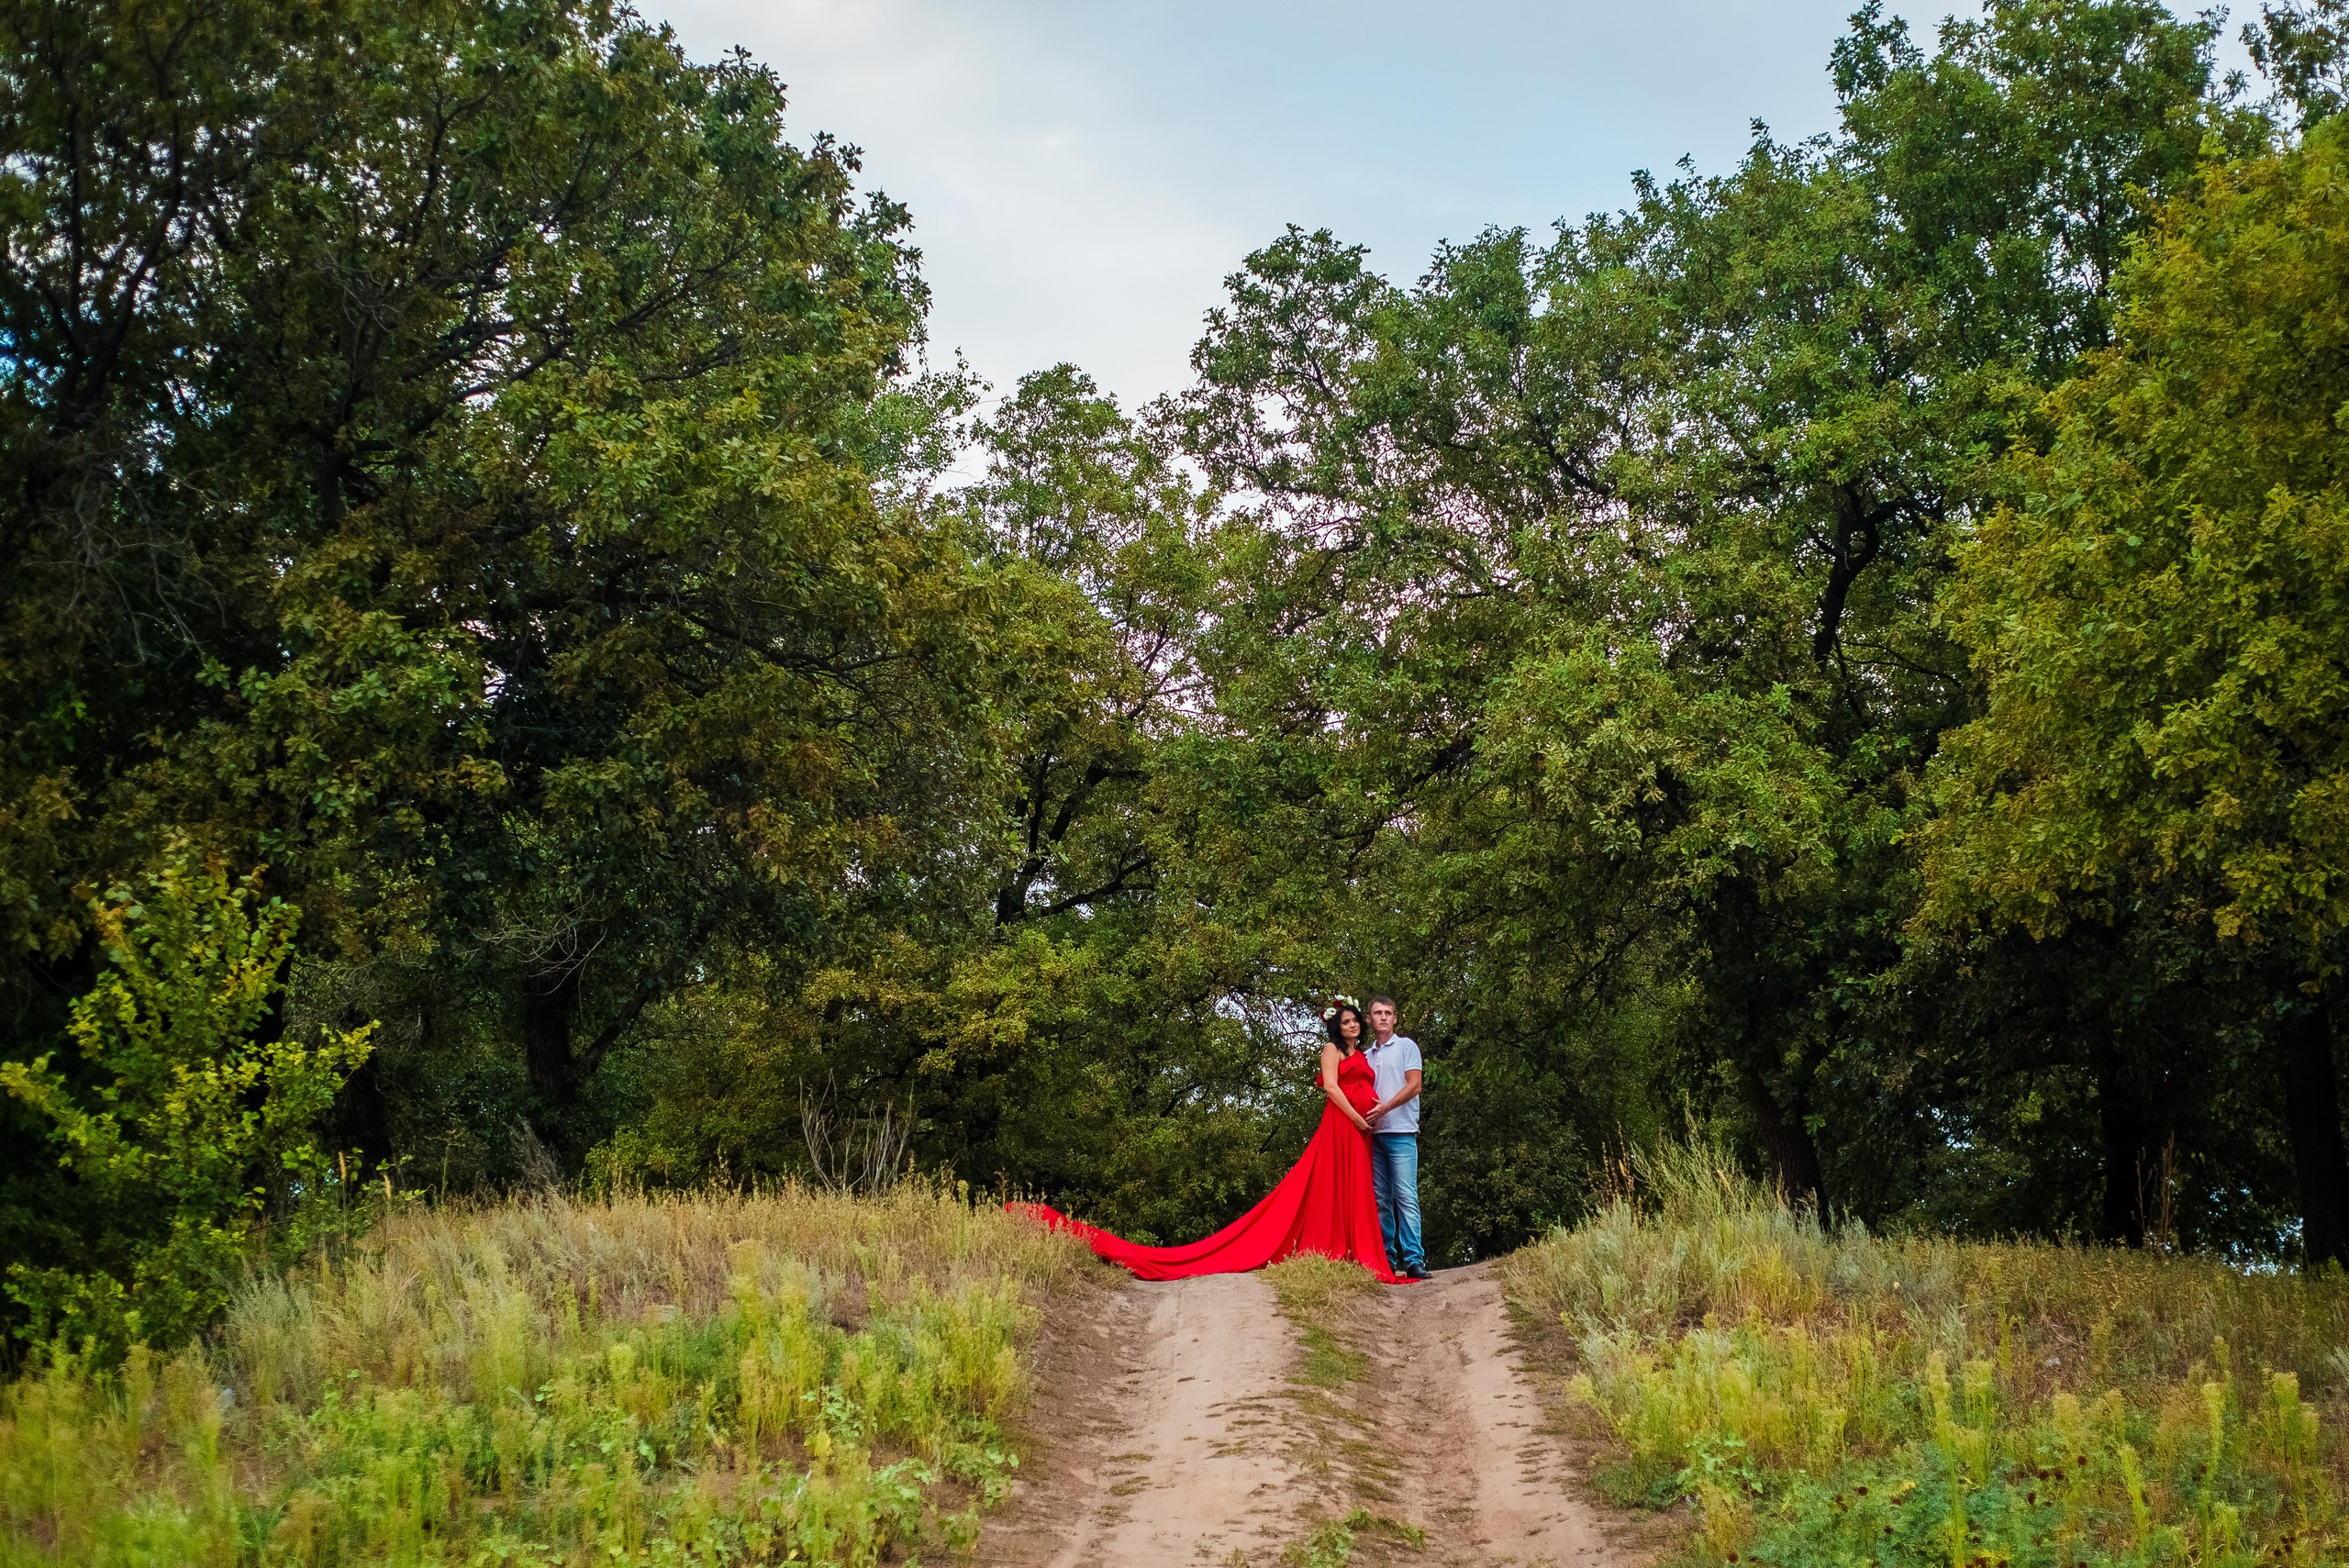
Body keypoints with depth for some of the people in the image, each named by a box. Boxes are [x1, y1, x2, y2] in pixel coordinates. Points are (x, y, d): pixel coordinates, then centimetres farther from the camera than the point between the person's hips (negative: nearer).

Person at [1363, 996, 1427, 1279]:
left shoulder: (1406, 1046, 7)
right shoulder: (1367, 1055, 20)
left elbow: (1414, 1085, -4)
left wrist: (1386, 1107, -14)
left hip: (1400, 1131, -5)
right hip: (1374, 1134, 5)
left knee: (1406, 1196, -12)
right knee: (1381, 1199, 3)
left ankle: (1414, 1260, -16)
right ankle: (1385, 1258, 4)